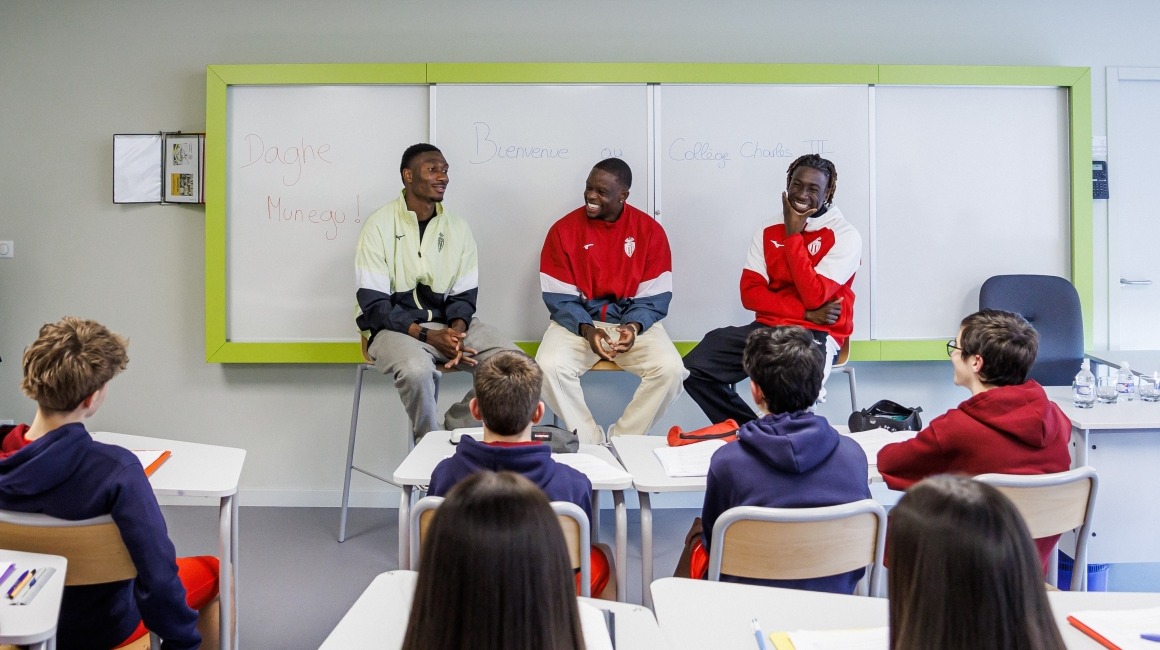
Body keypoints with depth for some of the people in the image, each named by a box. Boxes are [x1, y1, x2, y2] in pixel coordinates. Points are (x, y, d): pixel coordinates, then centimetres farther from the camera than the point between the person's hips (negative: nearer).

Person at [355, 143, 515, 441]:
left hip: (448, 323, 4)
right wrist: (427, 335, -21)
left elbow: (464, 296, 6)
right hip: (395, 325, -4)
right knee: (416, 369, -37)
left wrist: (456, 332, -17)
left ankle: (455, 429, 0)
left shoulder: (458, 228, 6)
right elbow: (373, 304, -10)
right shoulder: (379, 225, -6)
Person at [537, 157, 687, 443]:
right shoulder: (563, 229, -4)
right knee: (550, 366, -29)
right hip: (577, 321, 0)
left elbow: (654, 297, -3)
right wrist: (586, 329, -21)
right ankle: (591, 441, -8)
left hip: (633, 321, 1)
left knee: (670, 369, -25)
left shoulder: (650, 231, -3)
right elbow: (558, 297, -5)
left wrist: (634, 326, -23)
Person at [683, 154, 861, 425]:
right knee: (694, 367, -16)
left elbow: (814, 296, -17)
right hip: (768, 327, 5)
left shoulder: (845, 236, -5)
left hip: (817, 334, -5)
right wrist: (805, 312, -11)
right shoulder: (768, 231, 9)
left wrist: (792, 235, -13)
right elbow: (750, 293, 2)